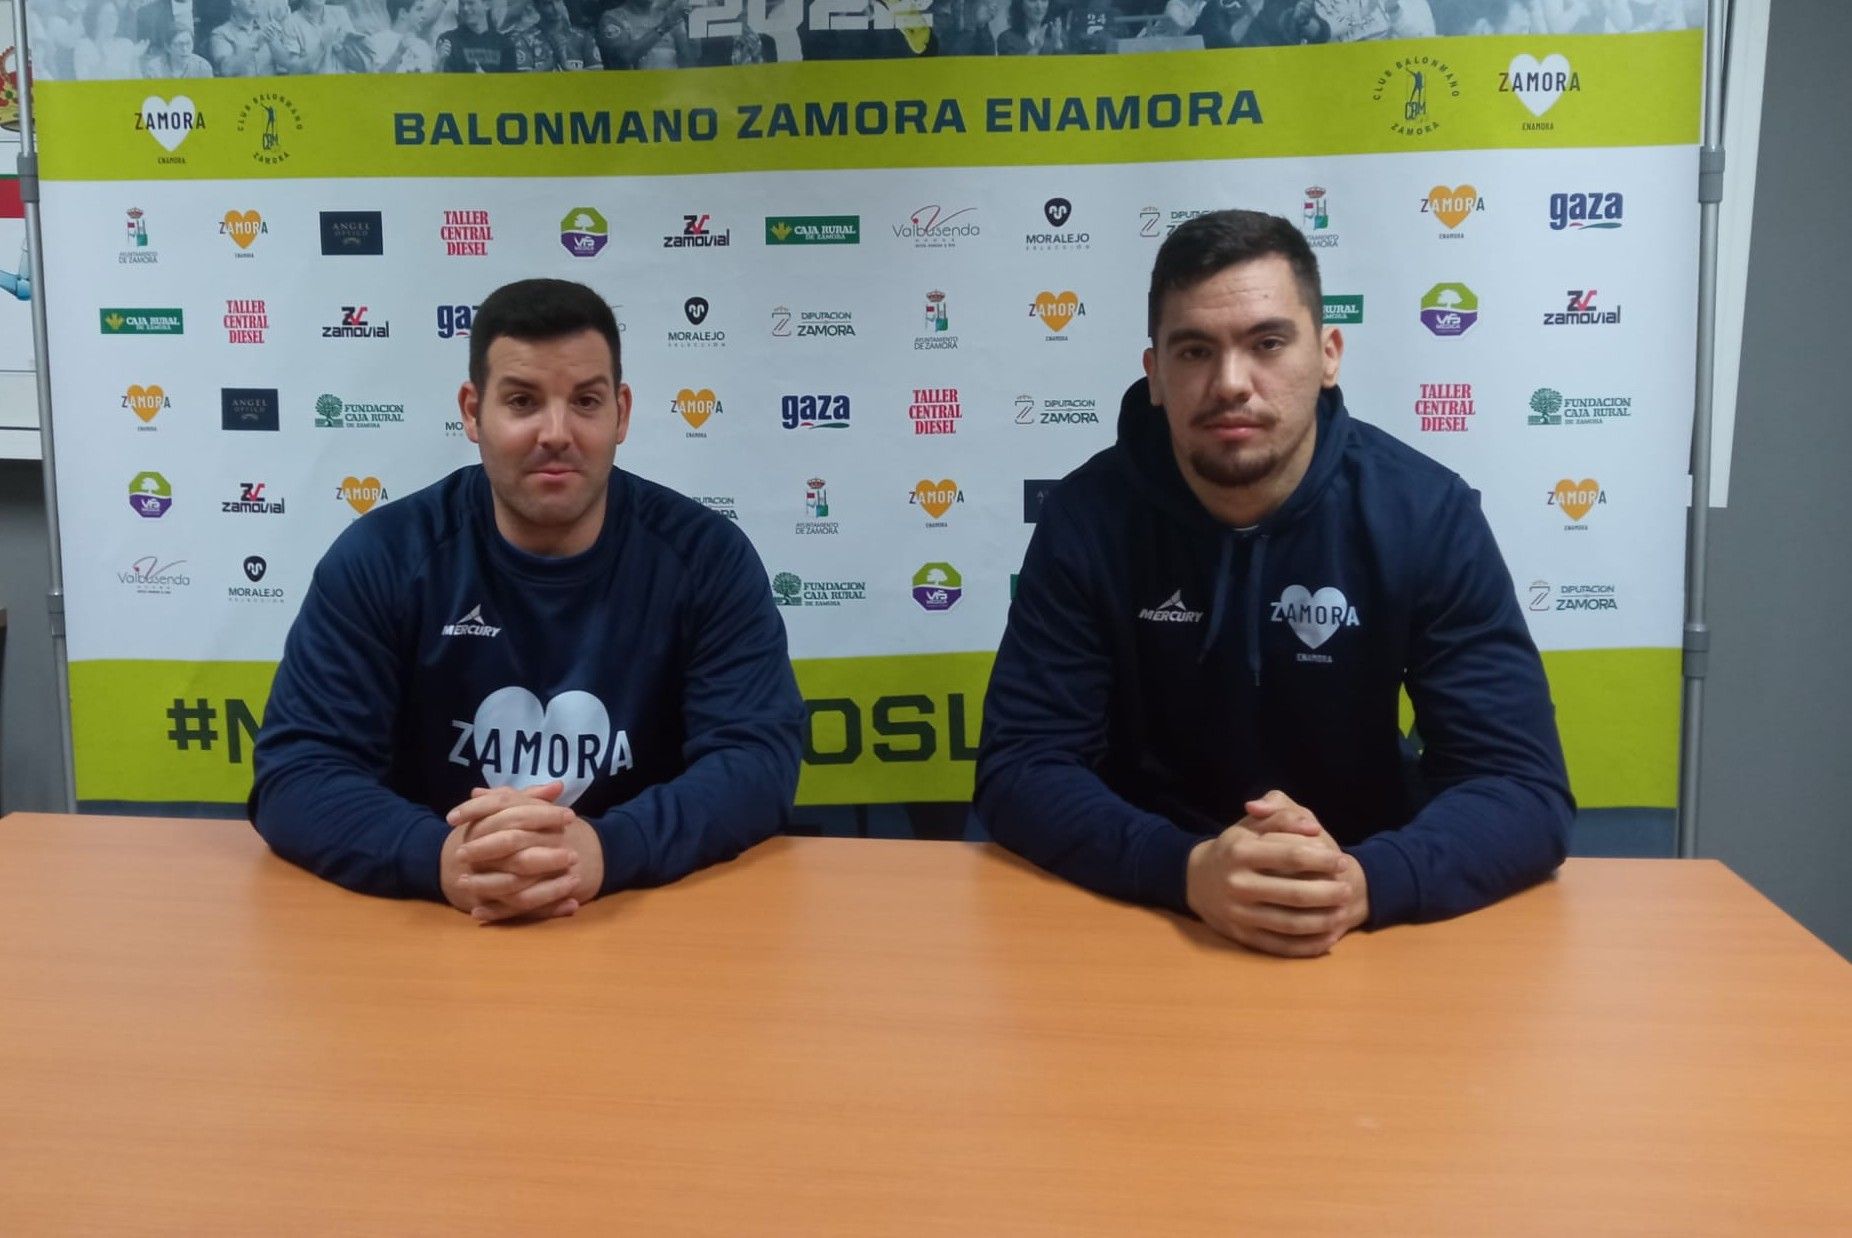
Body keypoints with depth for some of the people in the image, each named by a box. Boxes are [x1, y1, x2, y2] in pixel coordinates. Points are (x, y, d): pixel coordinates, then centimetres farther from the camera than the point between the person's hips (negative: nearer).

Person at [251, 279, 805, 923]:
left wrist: (605, 850, -30)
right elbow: (295, 772, -9)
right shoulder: (379, 556, -4)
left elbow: (759, 757, -12)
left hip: (655, 912, 0)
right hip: (434, 925, 0)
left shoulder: (706, 556, -4)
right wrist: (439, 858, -30)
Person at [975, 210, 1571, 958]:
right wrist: (1187, 869, -30)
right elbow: (1021, 768, -12)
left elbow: (1525, 787, -12)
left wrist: (1364, 882, -31)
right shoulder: (1086, 519, -9)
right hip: (1141, 911, 0)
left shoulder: (1426, 514, -10)